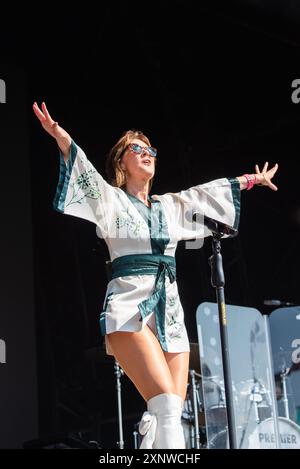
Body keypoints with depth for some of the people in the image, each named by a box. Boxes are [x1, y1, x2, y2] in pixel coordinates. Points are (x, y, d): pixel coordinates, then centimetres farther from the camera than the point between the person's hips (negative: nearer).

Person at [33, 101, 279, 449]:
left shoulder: (169, 205, 24)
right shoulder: (111, 199, 8)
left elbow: (210, 192, 34)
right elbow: (86, 173, -9)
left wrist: (253, 179, 42)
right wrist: (61, 137, -27)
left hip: (170, 308, 6)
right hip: (129, 305, -6)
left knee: (169, 414, -6)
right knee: (167, 405, -23)